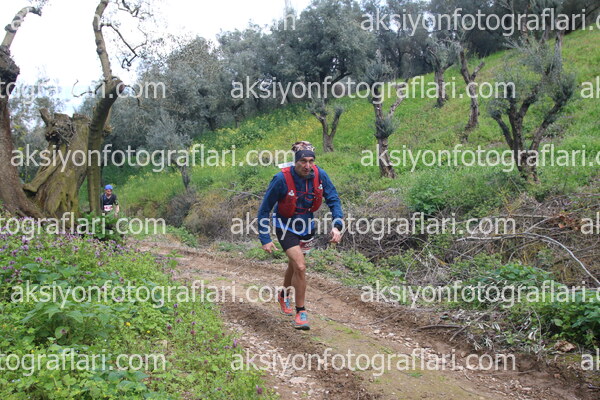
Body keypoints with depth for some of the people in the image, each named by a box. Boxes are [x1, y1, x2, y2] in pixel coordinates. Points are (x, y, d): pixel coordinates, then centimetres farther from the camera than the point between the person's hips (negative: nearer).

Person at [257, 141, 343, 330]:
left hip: (307, 226, 5)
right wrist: (265, 240, -20)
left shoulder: (320, 175, -18)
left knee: (295, 264, 22)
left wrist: (337, 226, -21)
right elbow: (264, 210, -19)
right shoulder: (282, 178, -28)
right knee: (300, 267, -18)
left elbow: (333, 200, -7)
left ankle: (284, 295, 50)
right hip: (286, 227, -5)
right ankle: (301, 312, -1)